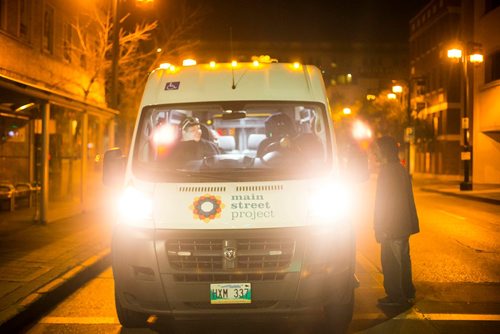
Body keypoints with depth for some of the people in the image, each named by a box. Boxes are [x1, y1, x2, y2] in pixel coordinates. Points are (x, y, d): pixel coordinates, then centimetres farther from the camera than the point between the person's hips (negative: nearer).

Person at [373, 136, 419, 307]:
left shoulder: (388, 171, -17)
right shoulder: (401, 169, 14)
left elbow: (383, 201, -20)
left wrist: (380, 228, -17)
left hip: (392, 227, -10)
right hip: (404, 225, 10)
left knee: (391, 262, -2)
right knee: (403, 259, 16)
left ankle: (395, 296, 3)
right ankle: (407, 294, 24)